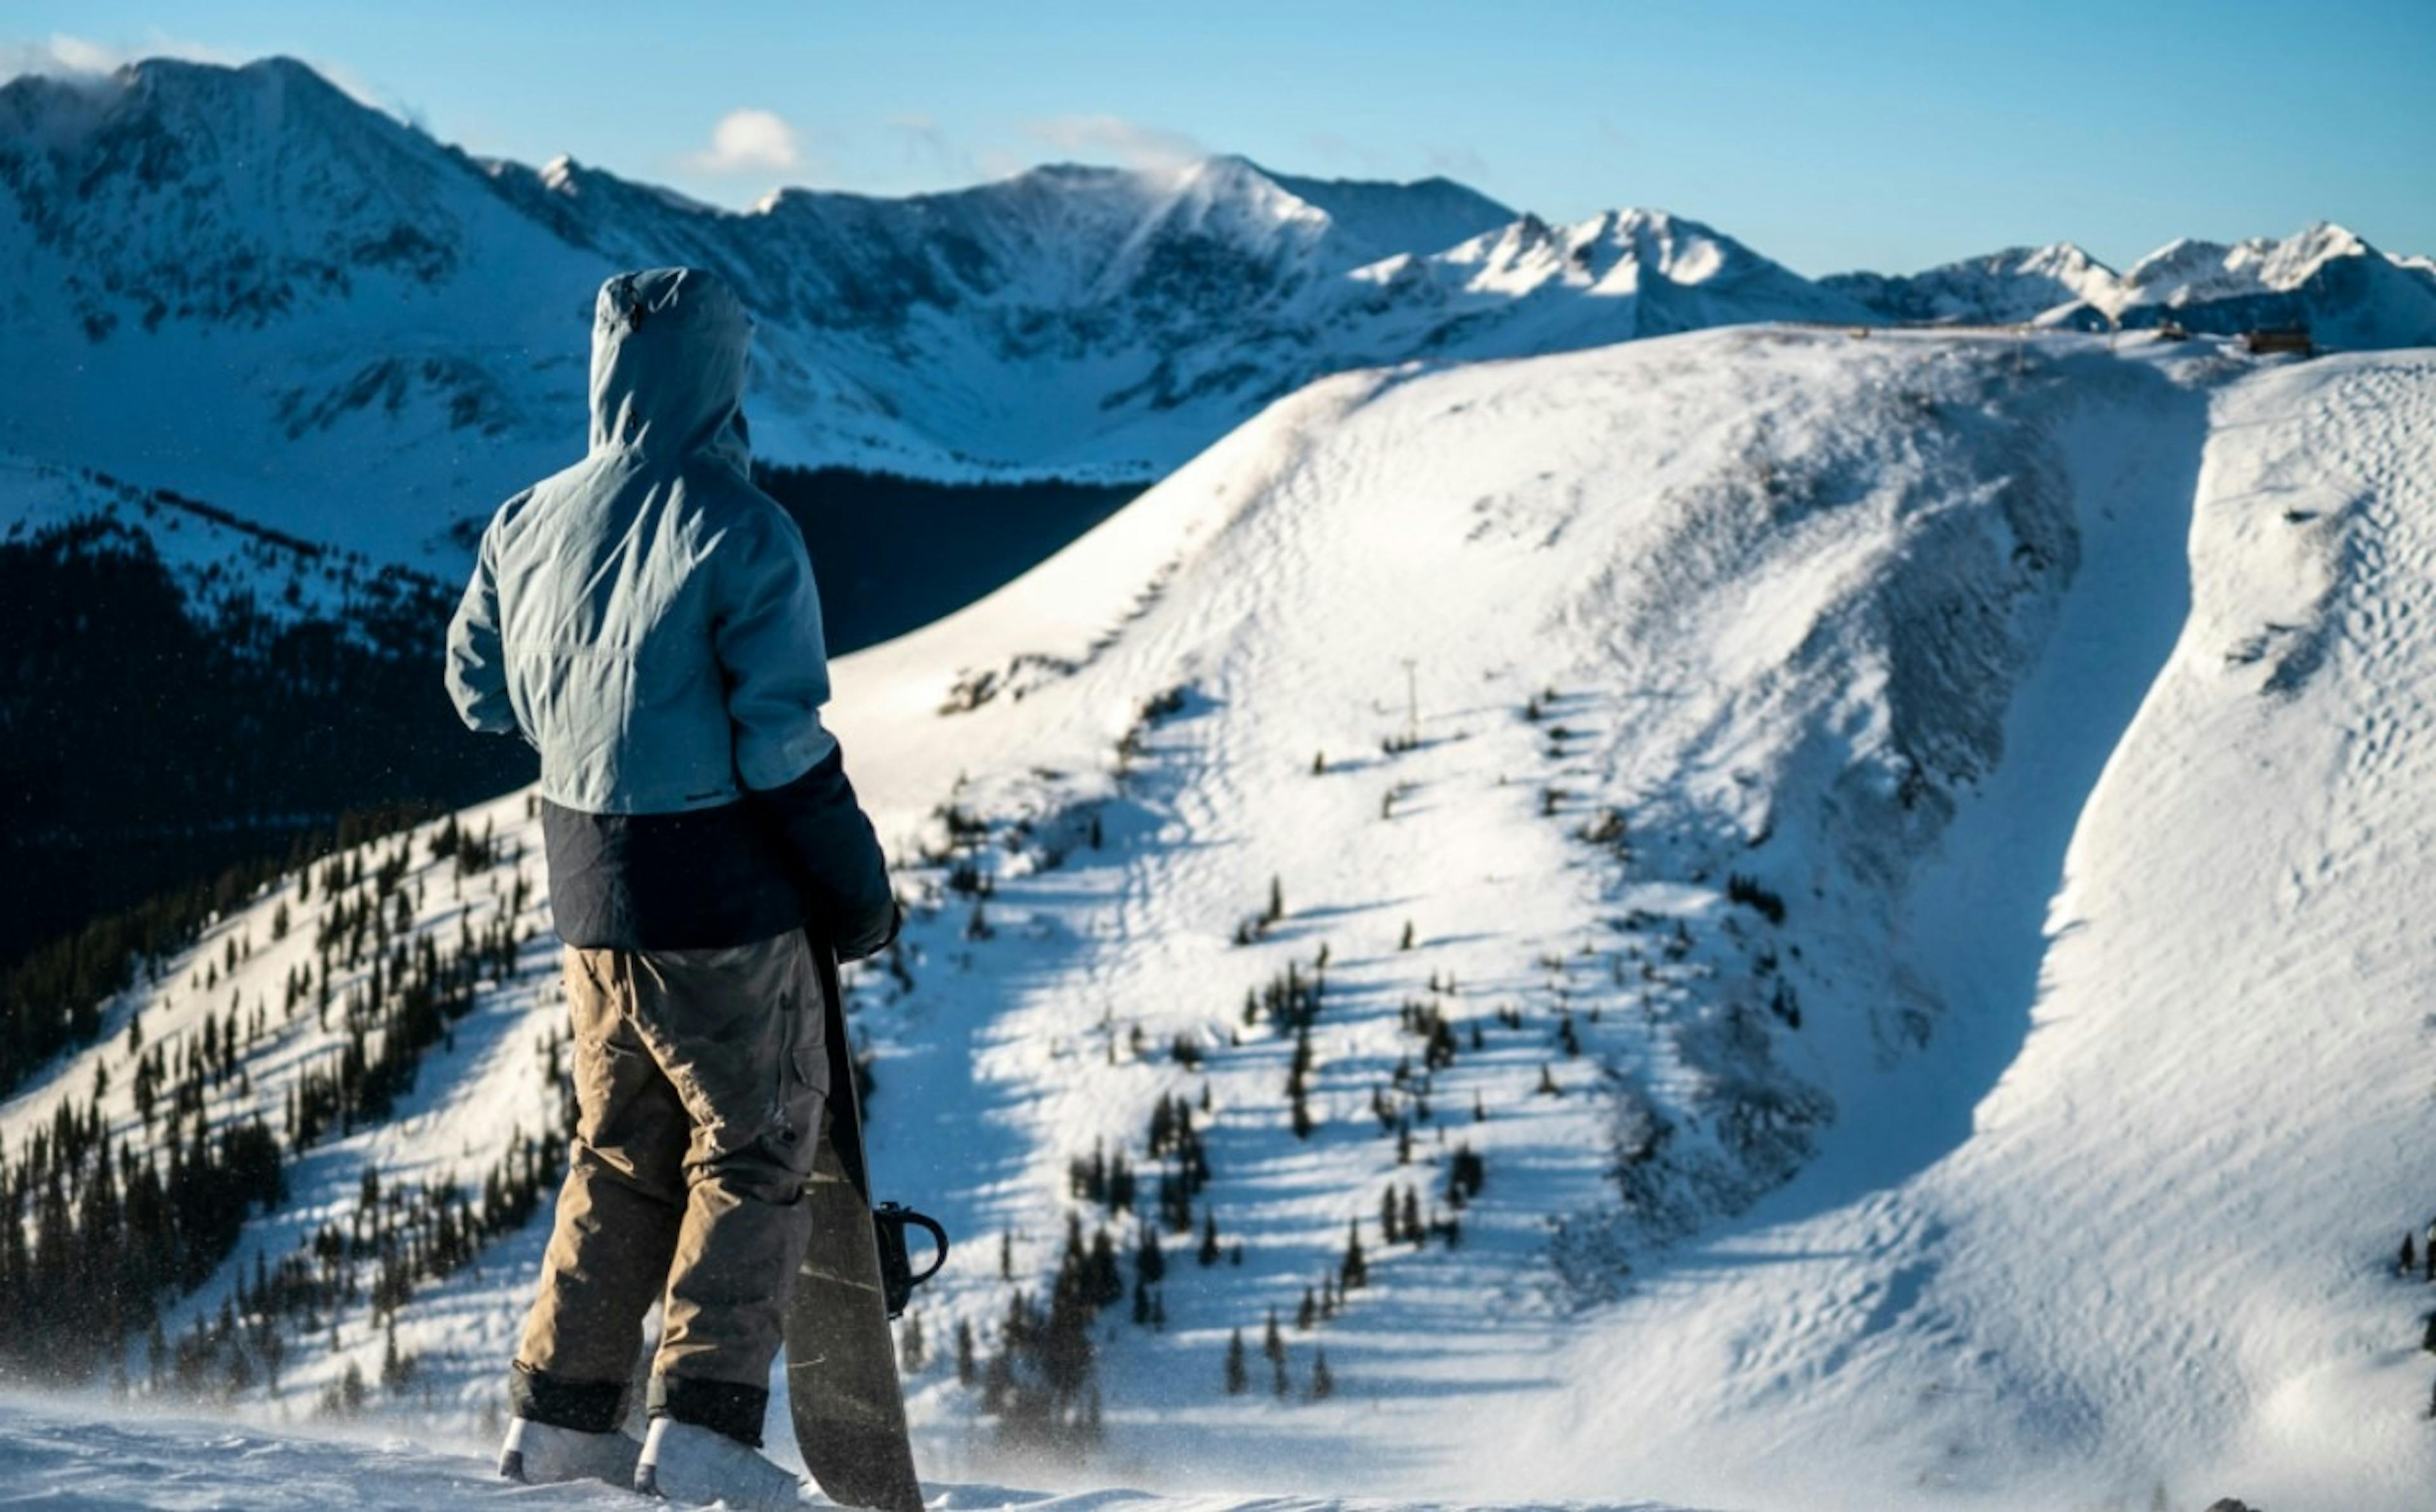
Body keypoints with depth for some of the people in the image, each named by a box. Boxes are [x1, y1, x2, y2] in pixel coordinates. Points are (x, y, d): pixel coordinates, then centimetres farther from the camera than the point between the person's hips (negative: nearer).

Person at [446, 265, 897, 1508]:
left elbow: (479, 690, 13)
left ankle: (559, 1409, 19)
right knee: (756, 1149, 6)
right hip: (722, 894, -6)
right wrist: (859, 890, -6)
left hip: (590, 894, 6)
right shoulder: (740, 532, -17)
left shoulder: (529, 524, 2)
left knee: (621, 1151, 18)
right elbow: (785, 744, -17)